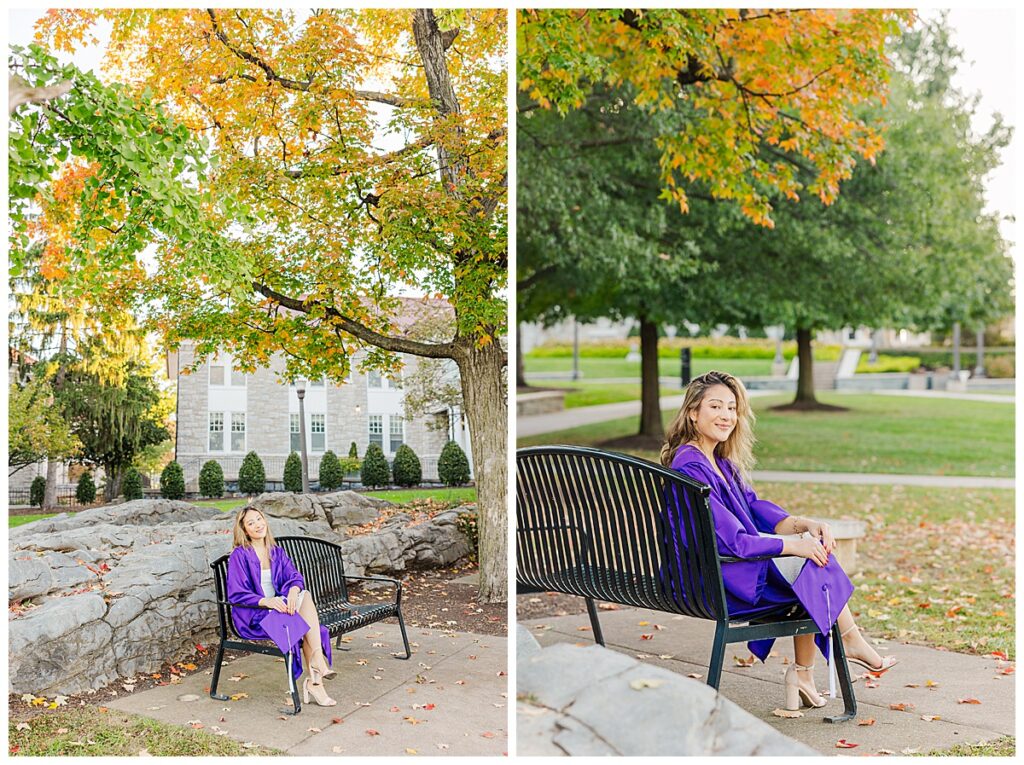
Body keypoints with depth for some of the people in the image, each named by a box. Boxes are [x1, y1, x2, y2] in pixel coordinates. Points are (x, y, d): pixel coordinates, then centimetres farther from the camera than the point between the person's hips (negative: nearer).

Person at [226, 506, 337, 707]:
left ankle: (317, 665, -34)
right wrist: (265, 601, -29)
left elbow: (294, 576, 1)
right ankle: (315, 680, -27)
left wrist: (294, 590, -24)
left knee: (305, 595, -27)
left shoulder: (276, 552, 14)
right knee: (302, 623, -29)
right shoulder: (239, 556, -5)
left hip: (278, 607, 5)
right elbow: (236, 595, -13)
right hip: (253, 618, -5)